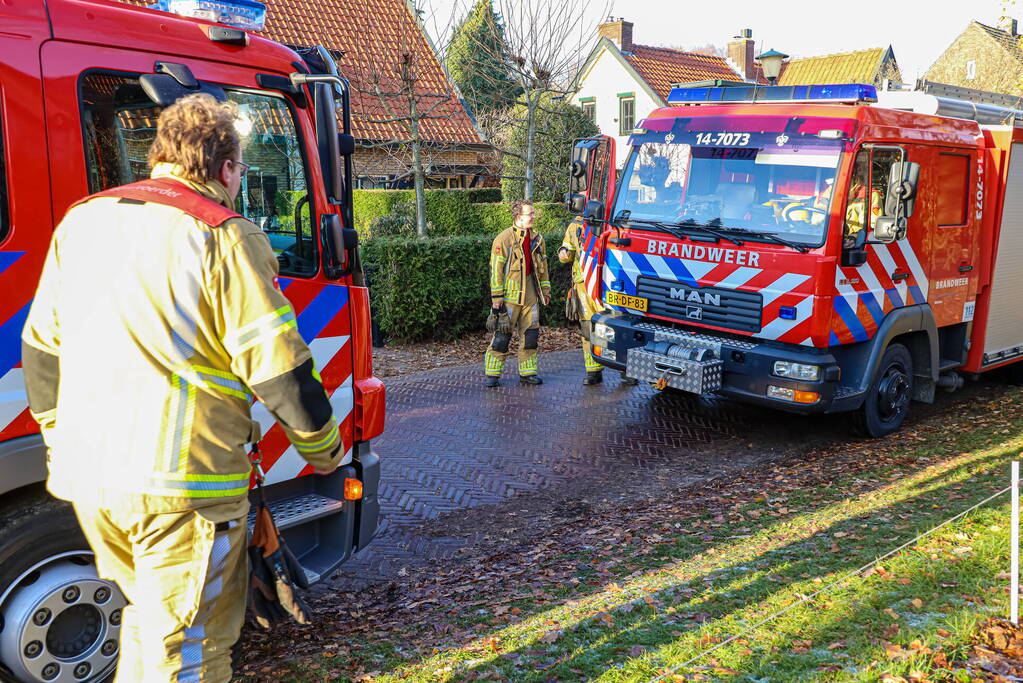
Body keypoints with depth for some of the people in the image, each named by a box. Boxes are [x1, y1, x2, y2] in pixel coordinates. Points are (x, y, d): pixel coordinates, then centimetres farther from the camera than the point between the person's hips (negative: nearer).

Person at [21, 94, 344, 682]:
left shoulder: (81, 220, 11)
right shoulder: (224, 236, -11)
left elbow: (41, 348, 17)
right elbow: (277, 369, -12)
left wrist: (62, 442, 28)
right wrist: (325, 450, 3)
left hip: (86, 474, 7)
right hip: (181, 479, -7)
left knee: (149, 612, 27)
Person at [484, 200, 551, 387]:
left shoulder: (537, 239, 11)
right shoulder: (503, 239, -8)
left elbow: (543, 267, 20)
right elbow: (496, 269, -9)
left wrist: (545, 291, 17)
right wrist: (496, 297, -12)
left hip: (530, 295, 6)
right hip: (510, 294, -6)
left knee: (530, 334, 8)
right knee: (502, 335, -2)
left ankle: (528, 372, 18)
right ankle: (492, 374, 6)